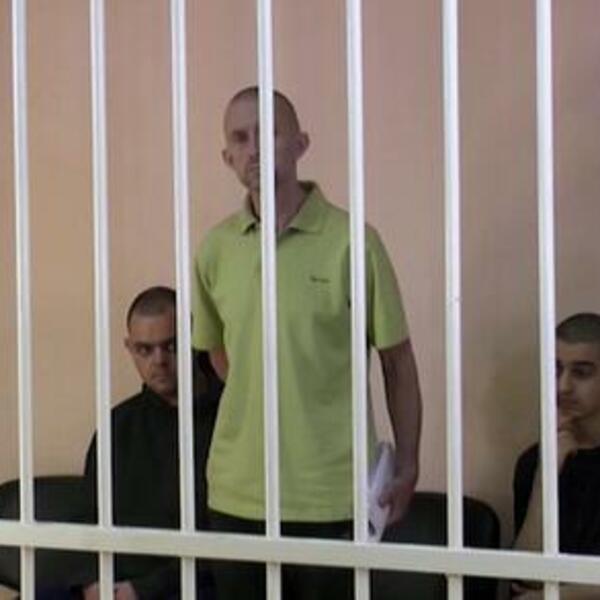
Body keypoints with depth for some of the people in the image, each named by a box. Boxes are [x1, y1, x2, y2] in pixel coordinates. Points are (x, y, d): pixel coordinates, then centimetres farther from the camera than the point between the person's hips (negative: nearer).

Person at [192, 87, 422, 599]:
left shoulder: (352, 241, -8)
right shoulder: (215, 249, 4)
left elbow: (397, 360, -1)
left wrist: (407, 467, 2)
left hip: (330, 495, -4)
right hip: (236, 494, 4)